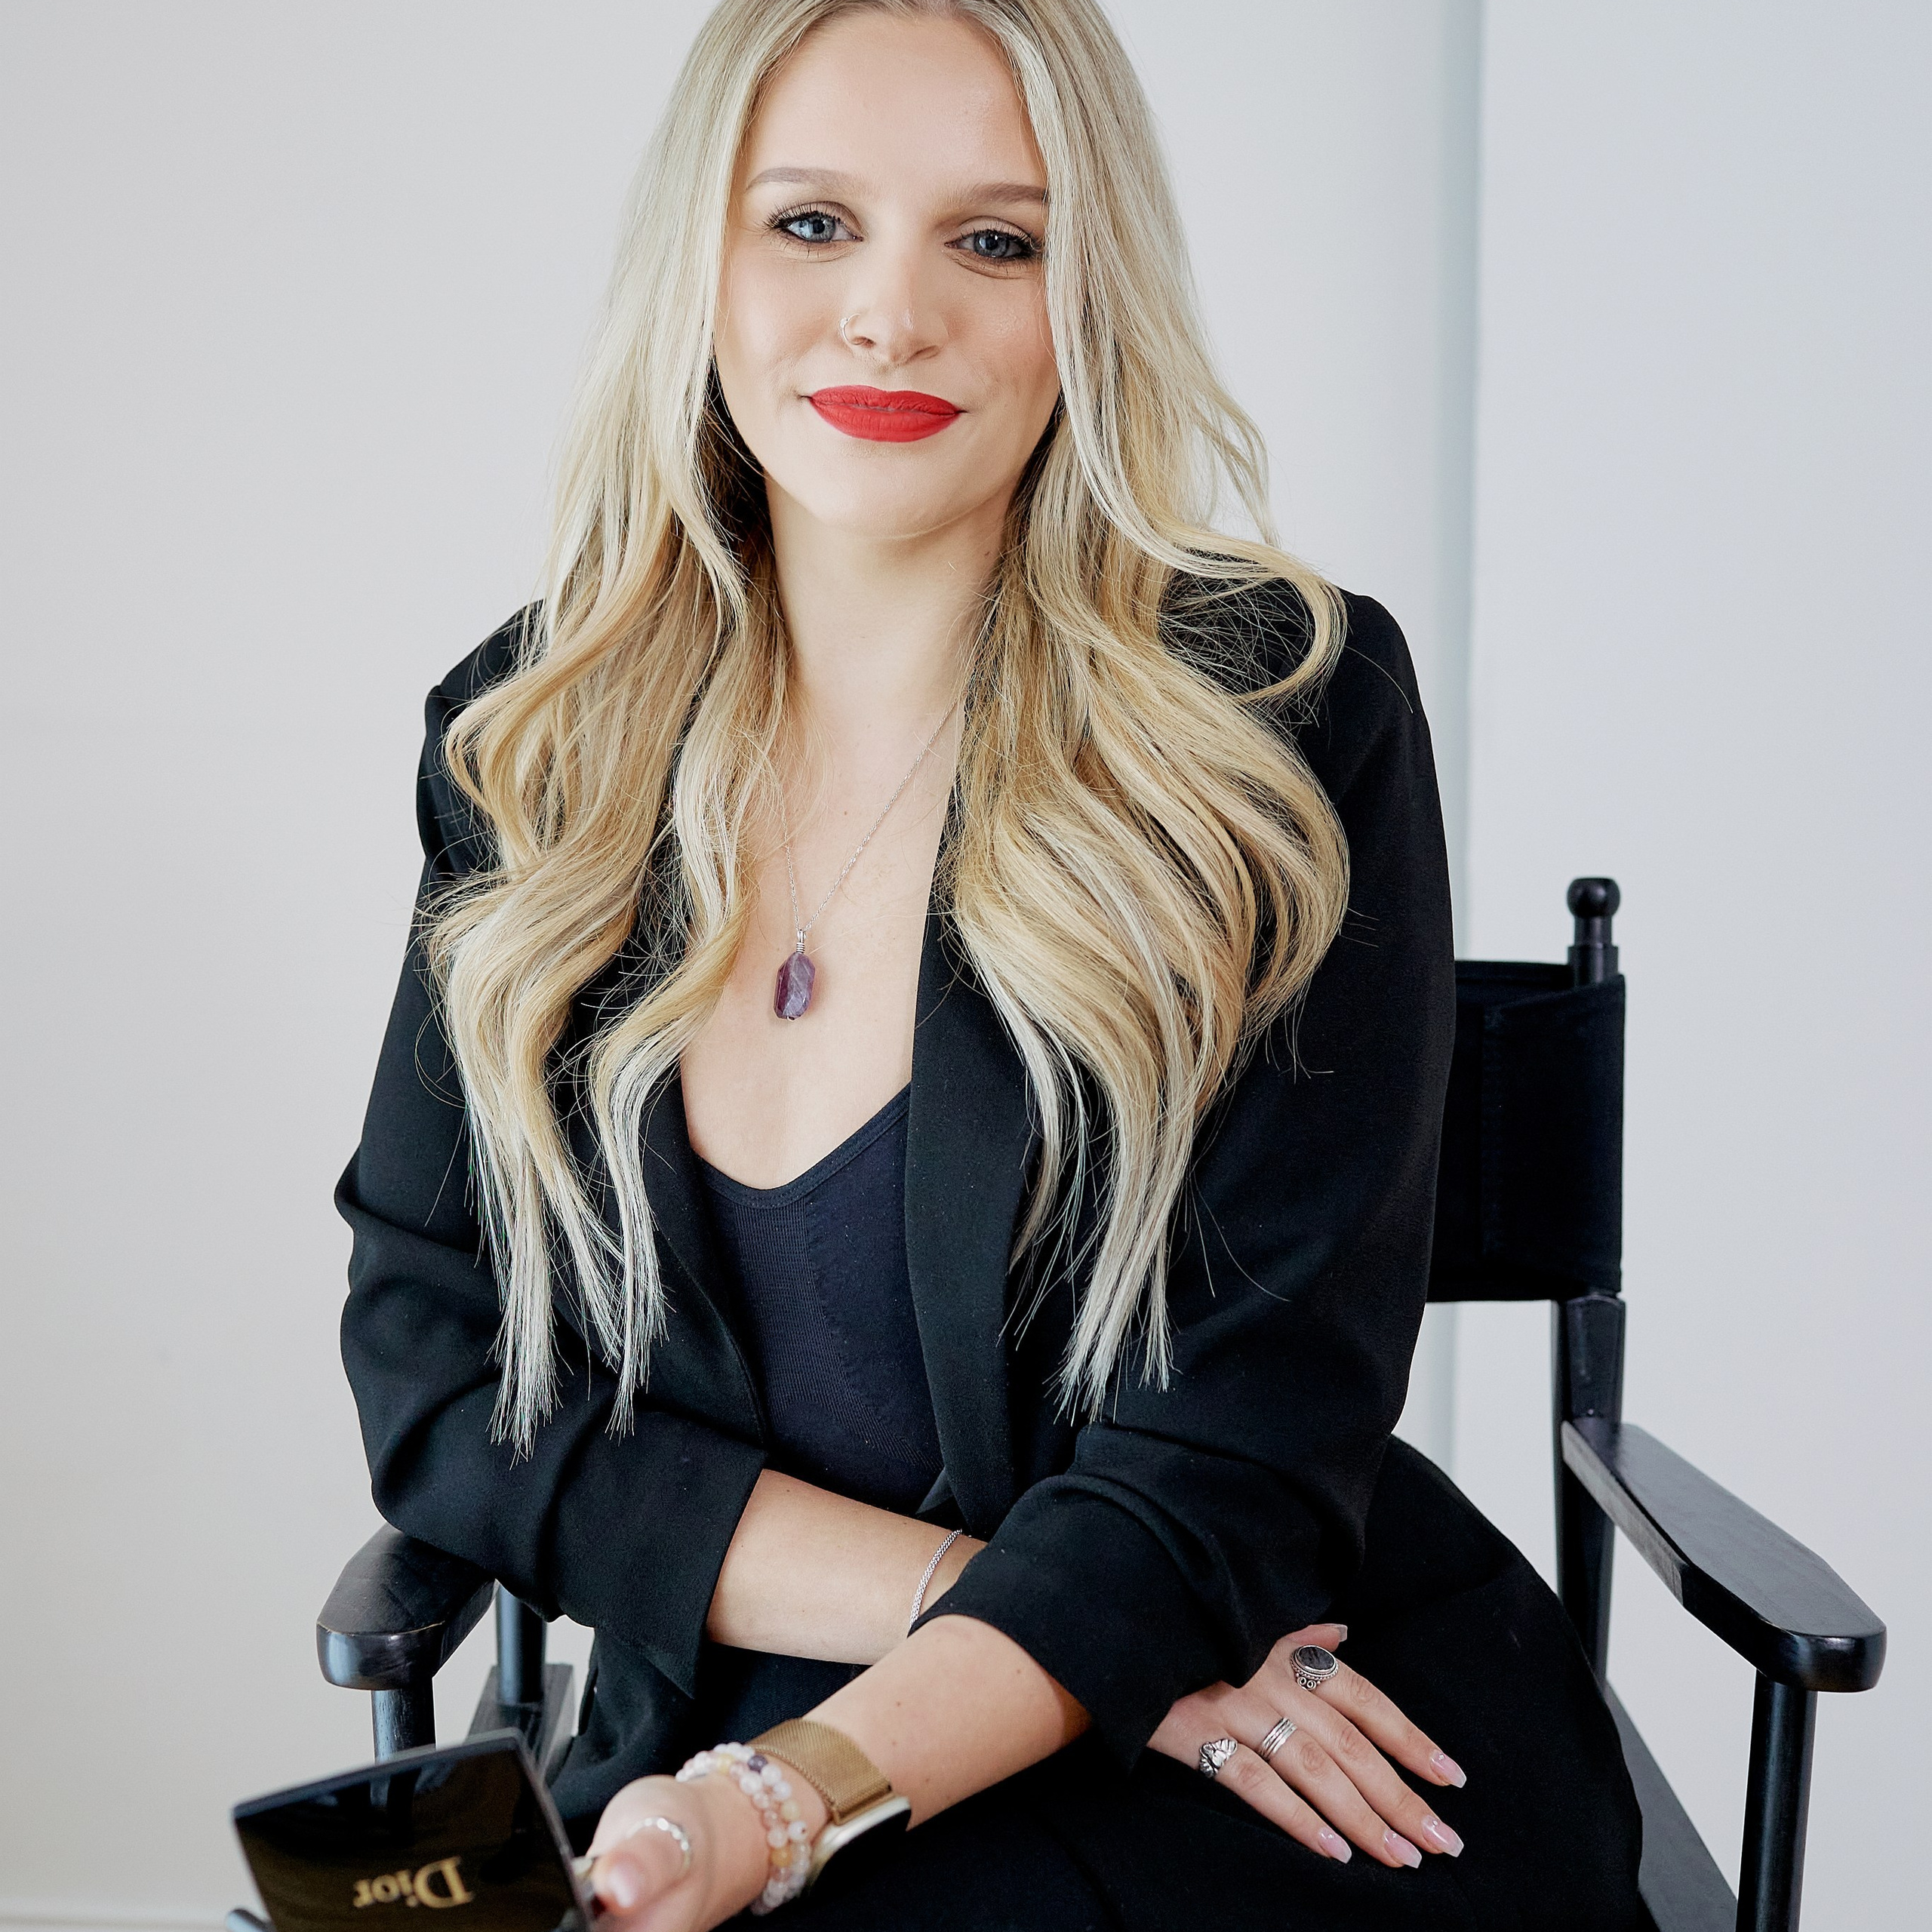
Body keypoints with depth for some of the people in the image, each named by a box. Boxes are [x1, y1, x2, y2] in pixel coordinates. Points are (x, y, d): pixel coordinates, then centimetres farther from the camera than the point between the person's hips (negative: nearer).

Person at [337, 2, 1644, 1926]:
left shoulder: (1286, 717, -9)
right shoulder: (527, 743, 2)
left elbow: (1247, 1438, -12)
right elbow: (431, 1358, -1)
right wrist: (977, 1599, -14)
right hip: (736, 1736, 4)